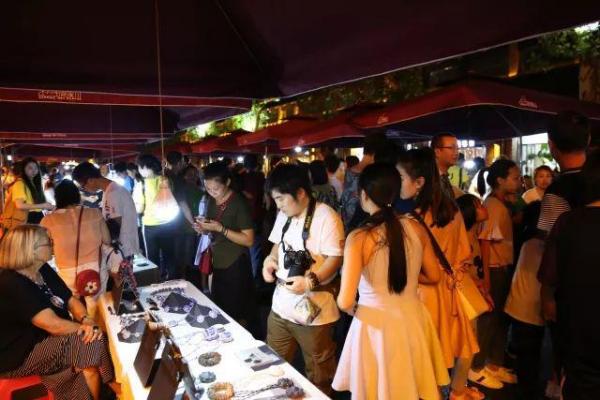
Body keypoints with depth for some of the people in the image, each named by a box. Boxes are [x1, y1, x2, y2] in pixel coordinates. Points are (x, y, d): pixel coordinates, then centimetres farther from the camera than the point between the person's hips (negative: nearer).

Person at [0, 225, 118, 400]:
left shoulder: (44, 270, 3)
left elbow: (71, 300, 4)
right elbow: (54, 325, -29)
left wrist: (86, 320, -16)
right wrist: (88, 328, -16)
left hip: (46, 339, 8)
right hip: (20, 357, -8)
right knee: (91, 344, -22)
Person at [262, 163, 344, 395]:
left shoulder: (326, 217, -17)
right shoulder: (284, 215, 7)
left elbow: (335, 258, -19)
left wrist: (310, 281, -31)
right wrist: (270, 260, 0)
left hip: (313, 310, -7)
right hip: (281, 305, 7)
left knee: (318, 377, 12)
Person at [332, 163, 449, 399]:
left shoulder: (359, 238, -19)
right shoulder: (416, 228, -5)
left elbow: (345, 302, -20)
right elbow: (434, 276, 8)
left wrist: (354, 309, 2)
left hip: (377, 325, -4)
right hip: (412, 320, 5)